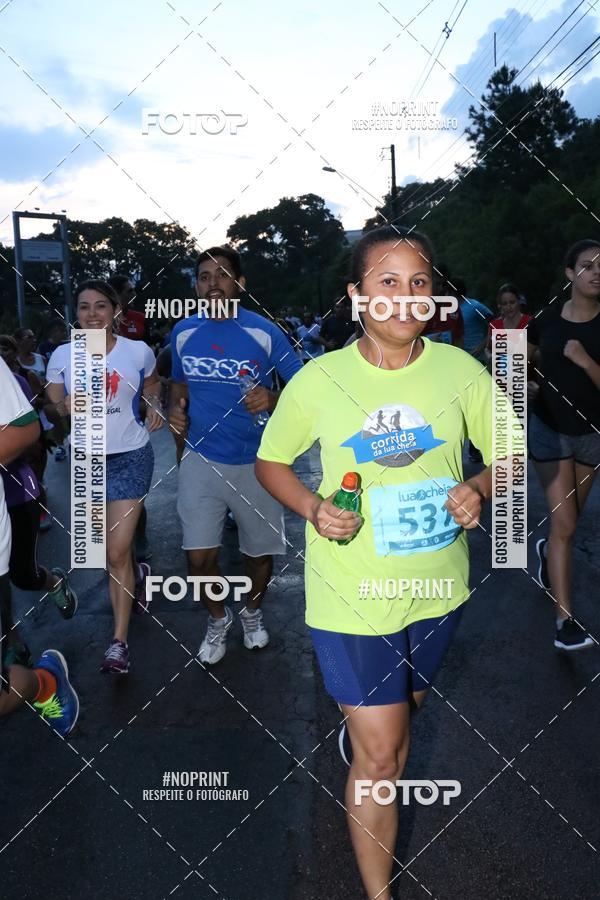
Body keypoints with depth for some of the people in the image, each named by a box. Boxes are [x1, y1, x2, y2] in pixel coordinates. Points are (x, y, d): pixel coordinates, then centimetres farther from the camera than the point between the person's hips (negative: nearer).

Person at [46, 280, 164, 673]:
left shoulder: (138, 351, -6)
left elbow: (152, 384, 15)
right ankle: (138, 575, 53)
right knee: (112, 548, 18)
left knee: (117, 553, -8)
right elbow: (54, 408, 4)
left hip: (131, 457, -3)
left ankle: (119, 641, 1)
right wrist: (66, 407, -19)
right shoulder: (62, 356, -4)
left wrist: (156, 405, -5)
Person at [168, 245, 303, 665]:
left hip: (256, 461, -1)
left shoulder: (265, 333, -8)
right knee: (199, 556, -4)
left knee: (260, 551, 12)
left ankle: (253, 611, 43)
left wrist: (273, 400, -26)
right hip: (201, 458, 2)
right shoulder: (184, 332, 2)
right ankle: (218, 620, 26)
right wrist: (176, 410, -3)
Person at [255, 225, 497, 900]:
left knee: (403, 715, 28)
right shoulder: (318, 379, -11)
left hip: (438, 587, 4)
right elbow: (269, 462, 2)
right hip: (351, 595, -3)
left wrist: (479, 489, -18)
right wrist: (312, 507, -17)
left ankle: (374, 811, 61)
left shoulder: (459, 370, -6)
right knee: (379, 754, 1)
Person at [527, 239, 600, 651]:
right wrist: (528, 384, -4)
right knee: (564, 524, -8)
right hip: (550, 430, -1)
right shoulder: (547, 318, -6)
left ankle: (546, 550, 53)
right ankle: (565, 620, -4)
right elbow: (522, 357, 13)